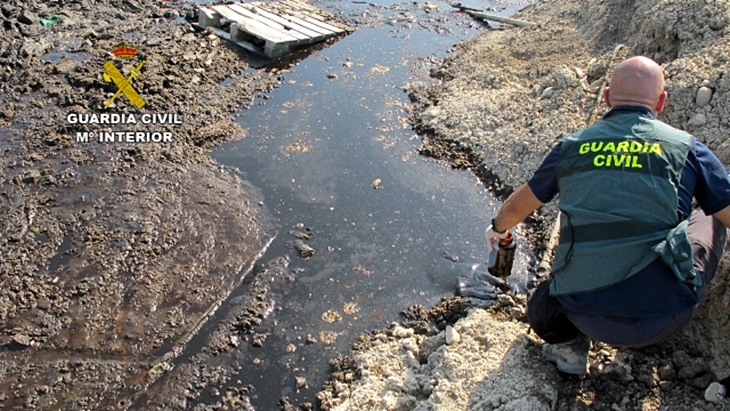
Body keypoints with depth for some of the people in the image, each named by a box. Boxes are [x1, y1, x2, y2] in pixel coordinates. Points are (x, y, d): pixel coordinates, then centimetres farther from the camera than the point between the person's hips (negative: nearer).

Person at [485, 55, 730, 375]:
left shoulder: (573, 146, 7)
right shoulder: (686, 147, 3)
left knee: (542, 305, 35)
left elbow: (517, 207, 19)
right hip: (661, 316, 0)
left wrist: (498, 228, 41)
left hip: (589, 316, 1)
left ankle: (567, 338, 9)